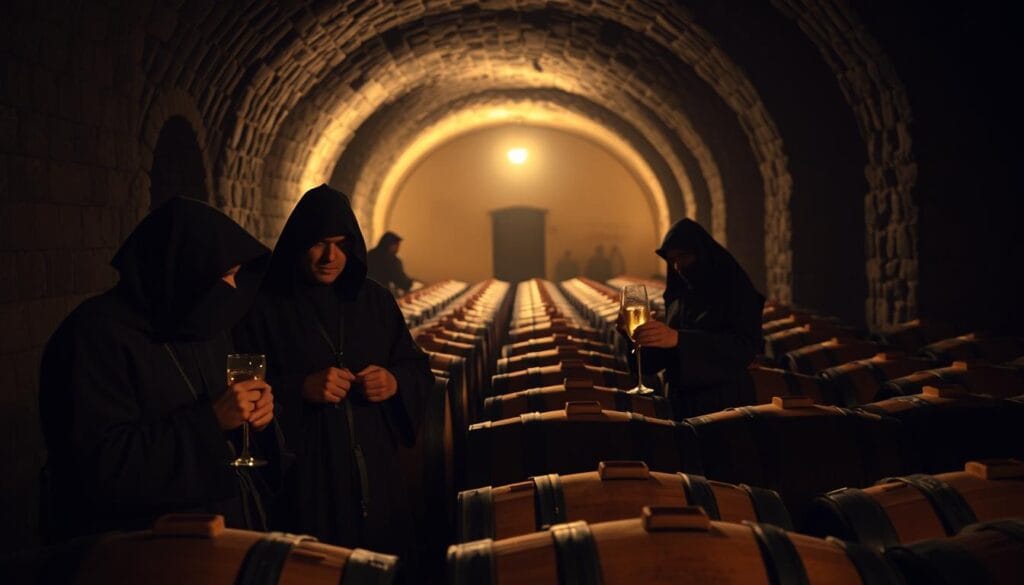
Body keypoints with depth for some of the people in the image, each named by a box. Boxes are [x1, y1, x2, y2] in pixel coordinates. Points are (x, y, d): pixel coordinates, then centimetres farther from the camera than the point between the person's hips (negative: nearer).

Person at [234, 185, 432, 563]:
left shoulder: (375, 301, 8)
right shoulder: (264, 306, -6)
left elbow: (419, 369, 11)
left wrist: (395, 382, -10)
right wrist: (299, 389, -23)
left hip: (374, 472, 4)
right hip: (302, 478, -4)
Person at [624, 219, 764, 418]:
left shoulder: (736, 291, -8)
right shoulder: (678, 296, 9)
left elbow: (745, 347, -23)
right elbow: (665, 356, 11)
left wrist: (679, 339, -33)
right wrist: (638, 336, -10)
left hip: (725, 404, -5)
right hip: (681, 404, 5)